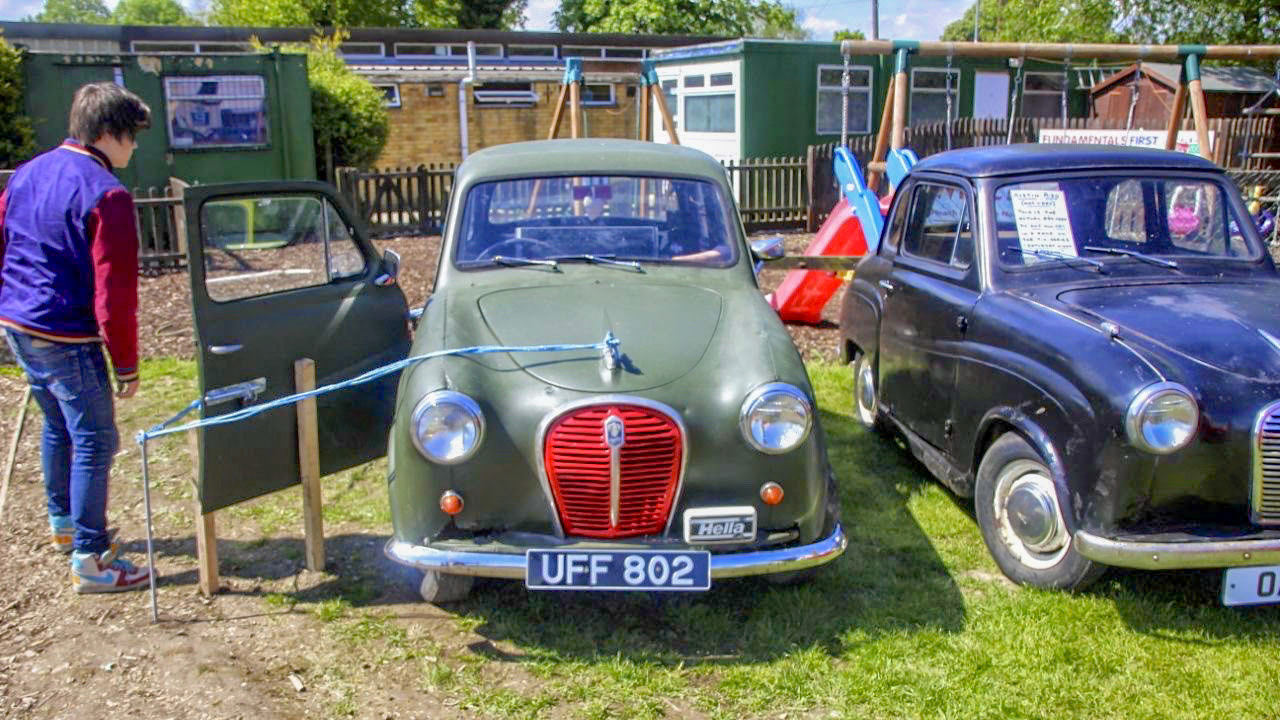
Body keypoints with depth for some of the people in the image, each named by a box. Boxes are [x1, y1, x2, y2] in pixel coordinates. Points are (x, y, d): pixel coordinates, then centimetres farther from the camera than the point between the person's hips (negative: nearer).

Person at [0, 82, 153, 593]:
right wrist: (126, 363, -12)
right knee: (94, 440, 0)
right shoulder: (106, 194, -18)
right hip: (65, 336, -9)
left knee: (57, 426, 24)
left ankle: (63, 523, 41)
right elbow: (114, 290, -19)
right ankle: (90, 560, 4)